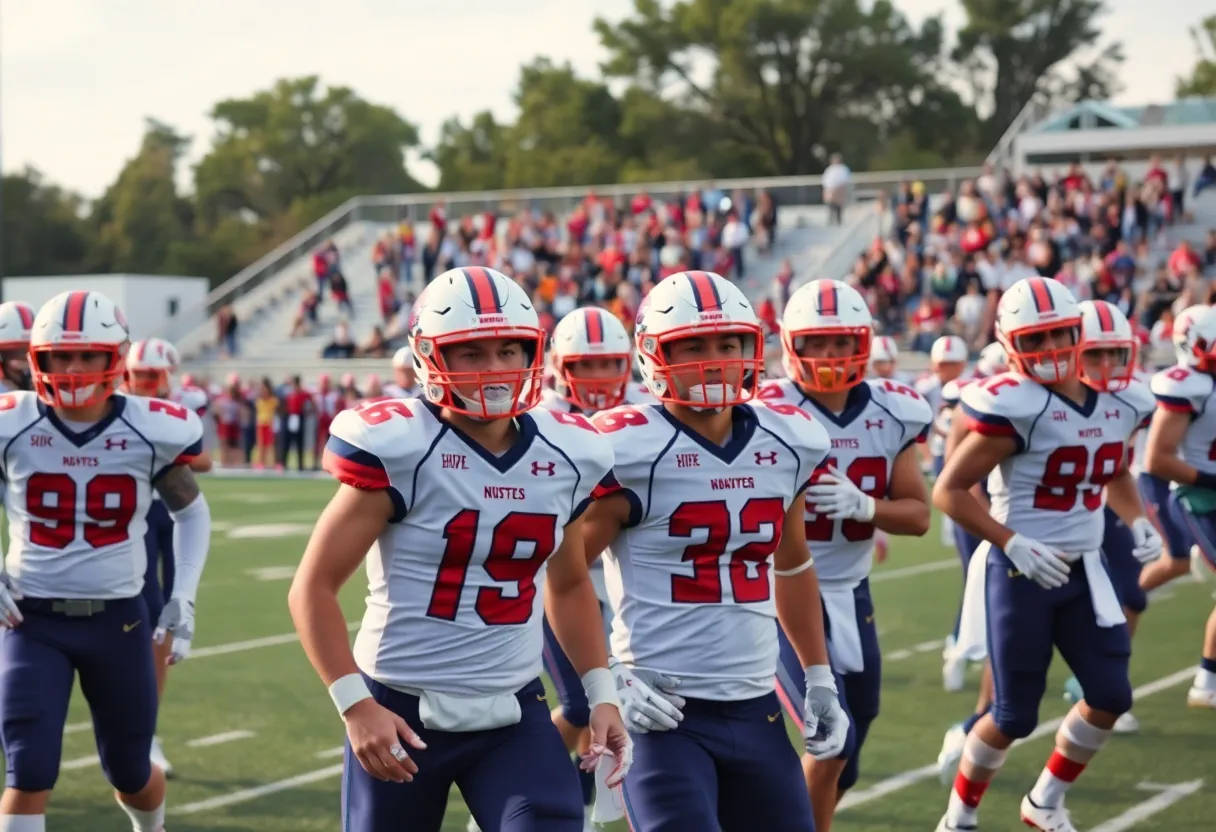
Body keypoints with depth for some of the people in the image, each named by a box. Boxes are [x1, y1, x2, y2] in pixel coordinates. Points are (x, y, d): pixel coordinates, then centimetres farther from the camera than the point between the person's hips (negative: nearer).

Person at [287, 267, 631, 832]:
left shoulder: (566, 456, 2)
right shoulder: (398, 449, -14)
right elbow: (313, 589, -11)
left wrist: (601, 693, 9)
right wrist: (356, 705, -18)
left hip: (514, 712, 4)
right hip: (402, 711, -3)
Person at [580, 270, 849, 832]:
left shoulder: (787, 444, 6)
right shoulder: (631, 450, -12)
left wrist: (819, 678, 21)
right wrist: (613, 678, -14)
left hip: (755, 707, 6)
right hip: (663, 708, -6)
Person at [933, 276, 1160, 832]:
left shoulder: (1117, 403, 3)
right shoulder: (1013, 406, -18)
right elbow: (949, 491, -17)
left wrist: (1137, 521, 4)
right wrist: (1014, 543, -24)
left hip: (1084, 569, 7)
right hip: (1022, 573, -7)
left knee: (1111, 697, 8)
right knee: (1014, 716, 1)